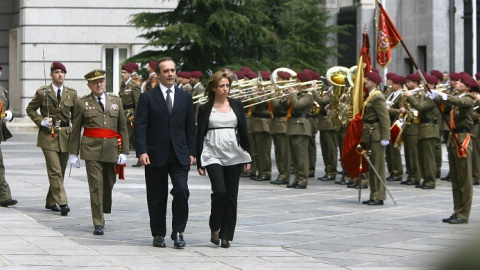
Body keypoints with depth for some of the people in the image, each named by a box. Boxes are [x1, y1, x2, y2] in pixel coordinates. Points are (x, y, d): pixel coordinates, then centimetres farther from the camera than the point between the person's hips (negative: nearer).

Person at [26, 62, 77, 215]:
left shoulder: (72, 93, 7)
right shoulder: (42, 93, -1)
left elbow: (76, 115, 16)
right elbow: (30, 109, 9)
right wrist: (40, 121, -7)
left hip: (65, 137, 4)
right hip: (48, 136, -4)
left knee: (60, 172, 10)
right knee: (55, 171, -12)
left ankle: (51, 201, 23)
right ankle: (62, 203, -16)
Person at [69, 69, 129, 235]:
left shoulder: (116, 101, 11)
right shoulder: (82, 103, 4)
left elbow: (123, 128, 12)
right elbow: (75, 130, 7)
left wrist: (123, 152, 5)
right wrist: (74, 153, 4)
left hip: (111, 150, 3)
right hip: (91, 150, -3)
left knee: (109, 184, 10)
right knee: (96, 186, -8)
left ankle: (101, 214, 32)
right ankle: (98, 223, -6)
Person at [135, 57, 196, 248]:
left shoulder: (185, 97, 11)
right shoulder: (147, 97, 2)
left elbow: (190, 127, 12)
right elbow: (140, 126, -4)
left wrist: (191, 152, 5)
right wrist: (142, 151, -15)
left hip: (180, 155, 2)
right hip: (156, 155, -1)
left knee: (181, 190, -13)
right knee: (157, 197, 4)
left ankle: (178, 232, -2)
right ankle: (158, 234, 16)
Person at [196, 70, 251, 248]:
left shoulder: (237, 106, 10)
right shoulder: (205, 109, 4)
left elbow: (243, 132, 11)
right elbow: (200, 135, 4)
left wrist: (247, 157, 5)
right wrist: (199, 162, -1)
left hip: (233, 155, 3)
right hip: (213, 155, -3)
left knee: (231, 195, 1)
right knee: (219, 191, -18)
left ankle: (226, 235, 9)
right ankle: (215, 228, 2)